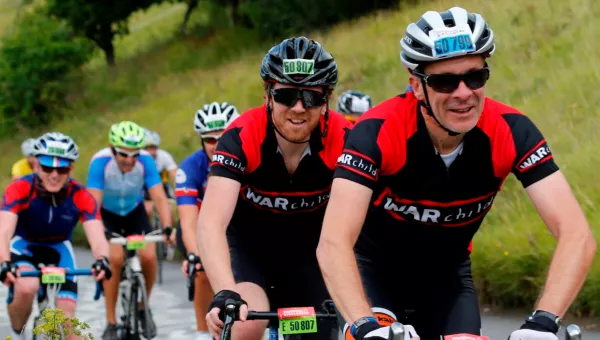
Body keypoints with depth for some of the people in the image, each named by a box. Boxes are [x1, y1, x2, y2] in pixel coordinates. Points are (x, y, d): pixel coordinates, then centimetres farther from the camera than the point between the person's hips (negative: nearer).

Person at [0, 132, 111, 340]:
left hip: (58, 249, 2)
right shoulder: (19, 189, -29)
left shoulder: (81, 197, -25)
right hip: (23, 246, -2)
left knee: (66, 319, -11)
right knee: (26, 289, -33)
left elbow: (97, 237, -36)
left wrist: (102, 260, -59)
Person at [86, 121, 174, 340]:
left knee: (149, 256, -20)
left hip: (135, 213, 2)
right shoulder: (100, 162, -30)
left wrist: (167, 228, -43)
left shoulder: (146, 161, -25)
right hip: (107, 215, -2)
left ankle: (143, 307, 8)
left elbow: (159, 197, -28)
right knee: (115, 257, -25)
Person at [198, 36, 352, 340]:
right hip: (247, 246, -3)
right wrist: (225, 294, -55)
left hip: (307, 252, 3)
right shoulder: (242, 137, -28)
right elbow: (211, 224, -38)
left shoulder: (343, 140, -23)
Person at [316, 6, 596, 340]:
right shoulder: (379, 131, -31)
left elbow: (577, 234, -31)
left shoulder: (511, 132, -25)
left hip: (447, 274, 3)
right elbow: (333, 244, -41)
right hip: (375, 267, -2)